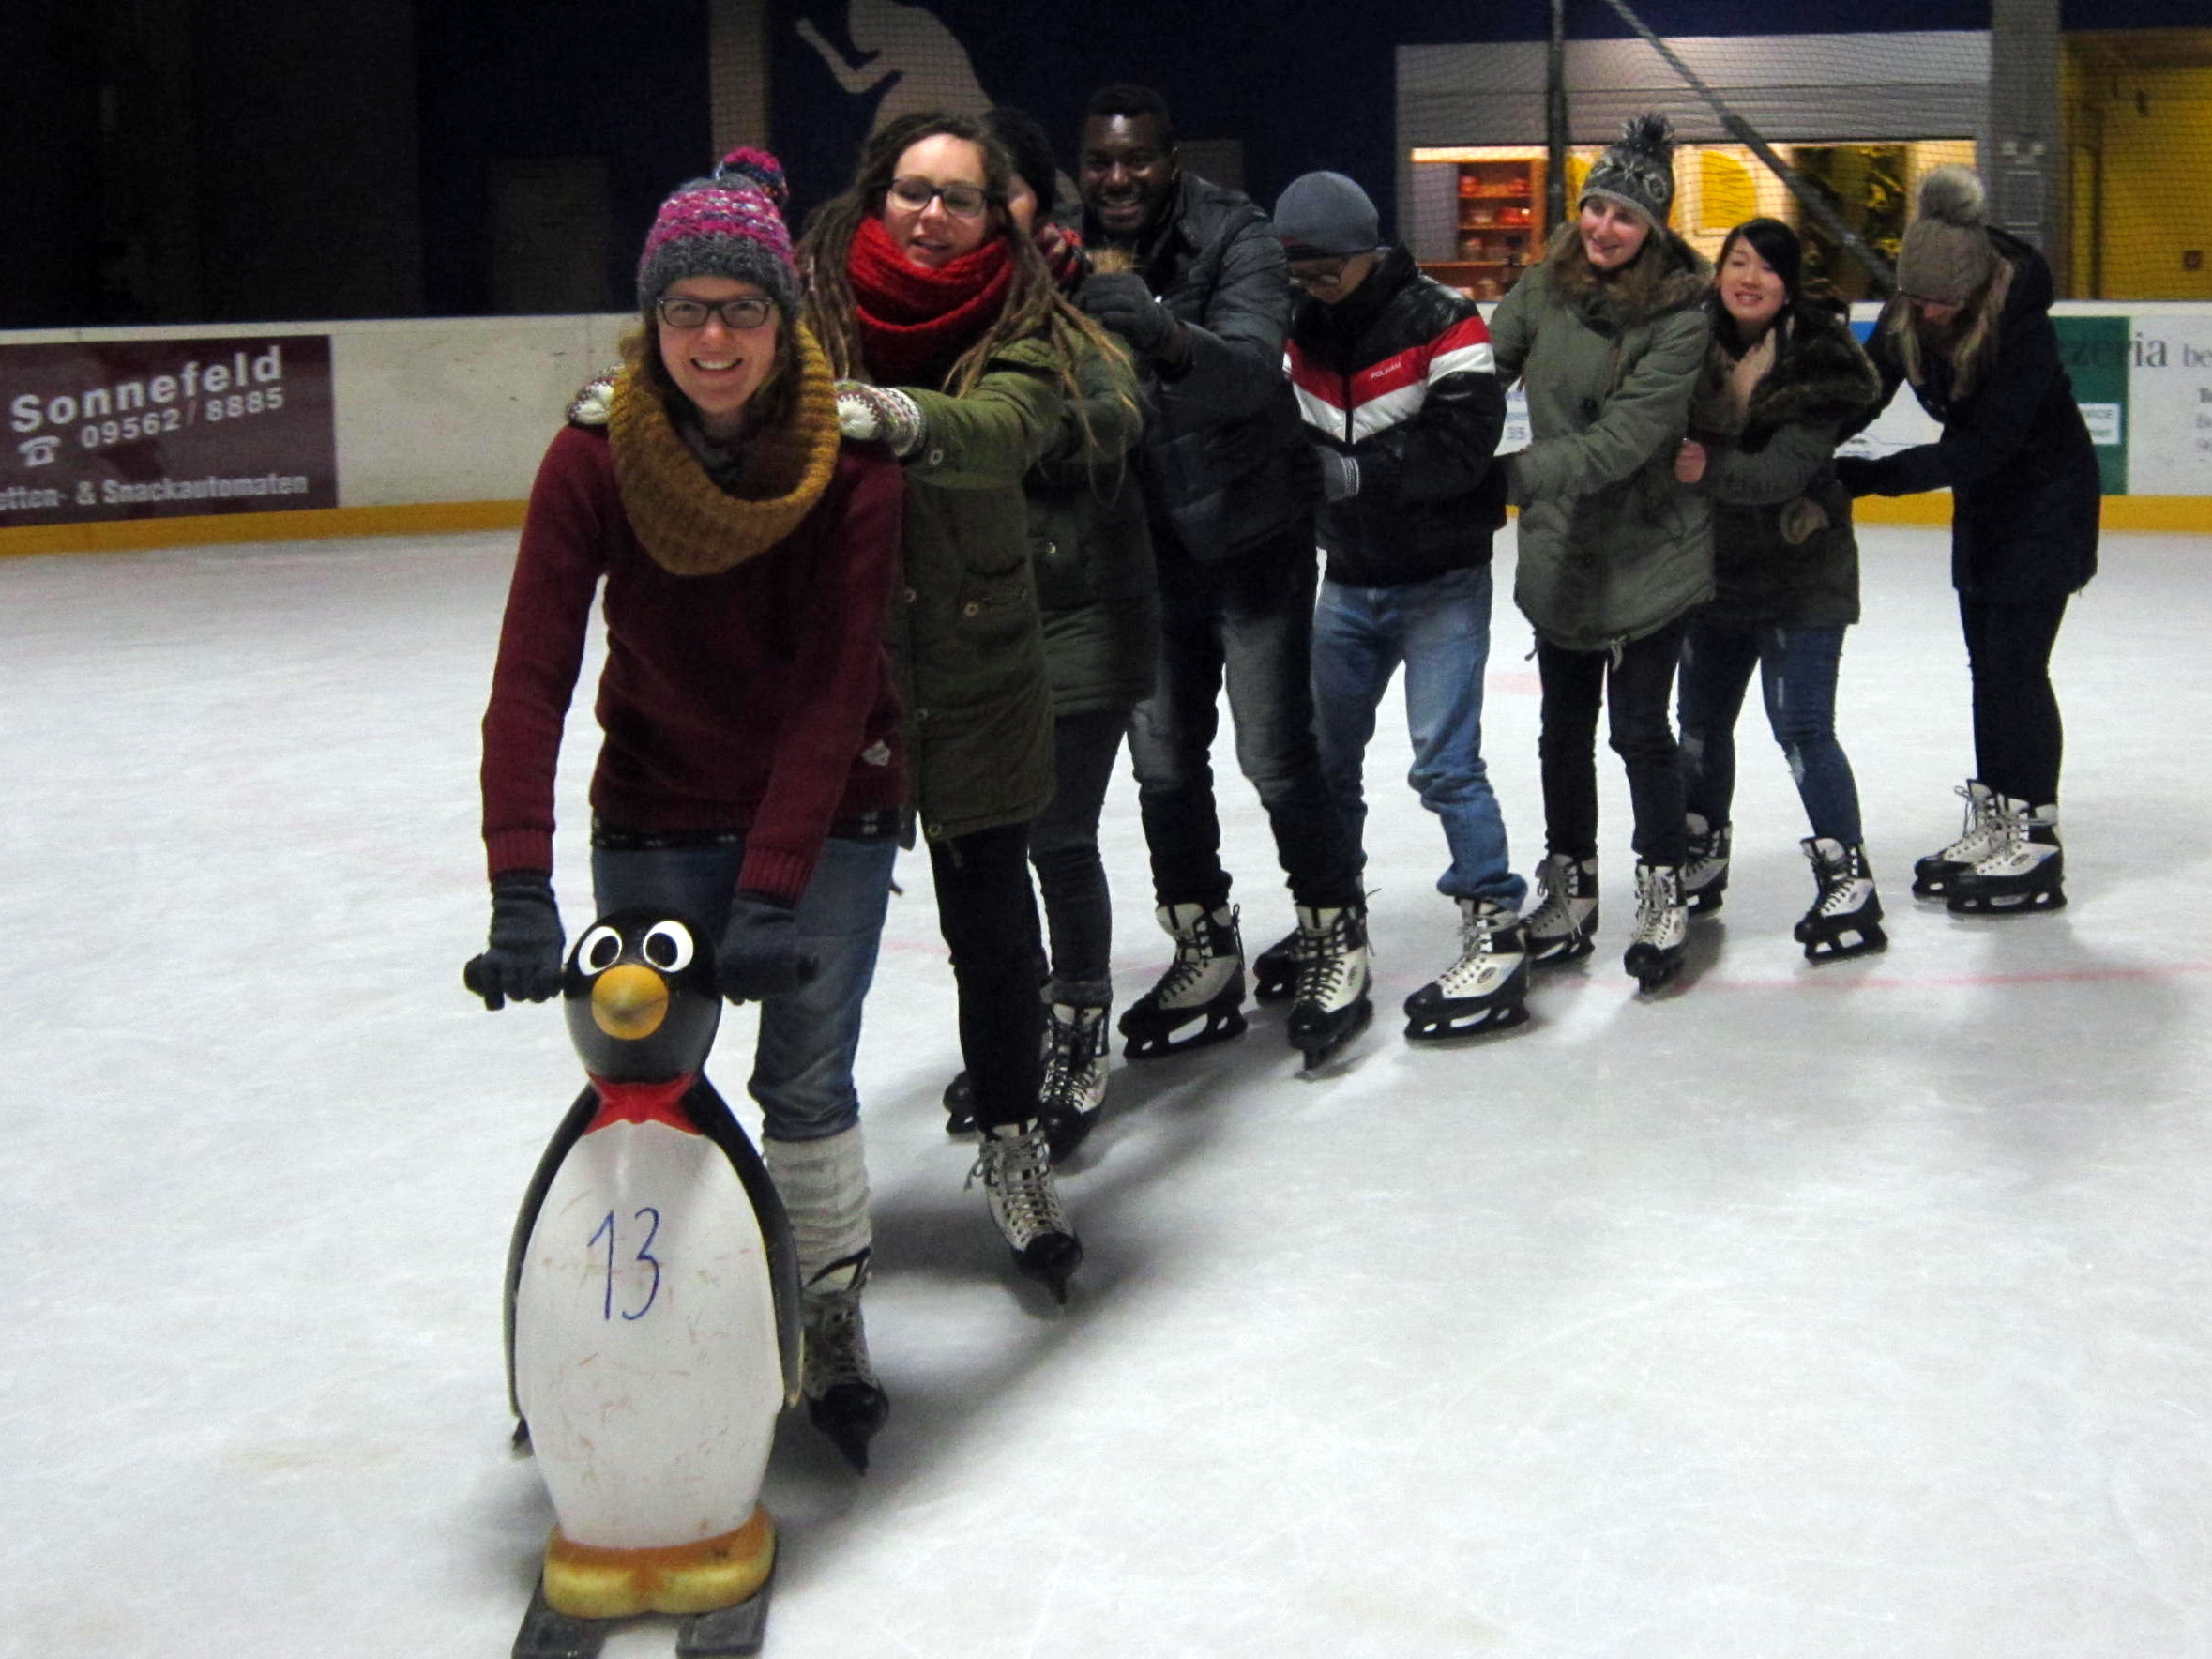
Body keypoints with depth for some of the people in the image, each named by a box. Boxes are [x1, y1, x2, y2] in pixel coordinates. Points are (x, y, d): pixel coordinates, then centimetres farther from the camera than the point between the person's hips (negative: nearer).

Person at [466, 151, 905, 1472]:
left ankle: (835, 1322, 20)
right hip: (656, 815, 1)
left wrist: (772, 889, -28)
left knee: (806, 1079, 0)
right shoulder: (597, 454, -16)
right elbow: (532, 676, -21)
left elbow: (834, 686, -21)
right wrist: (520, 885, -31)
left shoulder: (851, 458, -19)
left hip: (826, 814, -1)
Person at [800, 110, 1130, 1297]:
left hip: (974, 677, 0)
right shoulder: (810, 303, -1)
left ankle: (1013, 1141, 29)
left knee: (993, 923, 8)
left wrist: (902, 418, -43)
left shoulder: (1017, 326, -3)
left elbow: (1007, 427, -23)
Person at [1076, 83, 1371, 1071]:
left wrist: (1165, 335, -52)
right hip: (1146, 545, 5)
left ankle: (1335, 947, 15)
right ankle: (1205, 953, 27)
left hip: (1253, 539, -5)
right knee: (1163, 763, 11)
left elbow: (1252, 371, -34)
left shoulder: (1235, 238, -16)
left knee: (1276, 757, -2)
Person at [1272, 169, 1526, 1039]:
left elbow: (1461, 446, -24)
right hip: (1349, 582, 6)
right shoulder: (1305, 329, 2)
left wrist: (1354, 471, -29)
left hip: (1440, 582, -6)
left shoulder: (1443, 324, -16)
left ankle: (1496, 934, -5)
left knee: (1444, 762, -11)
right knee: (1326, 756, 11)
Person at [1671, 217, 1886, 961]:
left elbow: (1787, 469, -27)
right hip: (1715, 571, 5)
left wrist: (1712, 469, -38)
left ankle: (1847, 882, 2)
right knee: (1701, 722, 16)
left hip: (1802, 577, -5)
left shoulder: (1820, 362, -16)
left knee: (1802, 728, -9)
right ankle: (1701, 863, 34)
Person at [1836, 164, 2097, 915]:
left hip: (2048, 496, -7)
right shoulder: (1906, 314, -11)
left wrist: (1871, 475, -36)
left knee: (2016, 663, -8)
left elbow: (1981, 448, -32)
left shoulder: (2021, 326, -30)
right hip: (1982, 498, 7)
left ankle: (2034, 845, -1)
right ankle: (1990, 825, 21)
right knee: (1986, 662, 11)